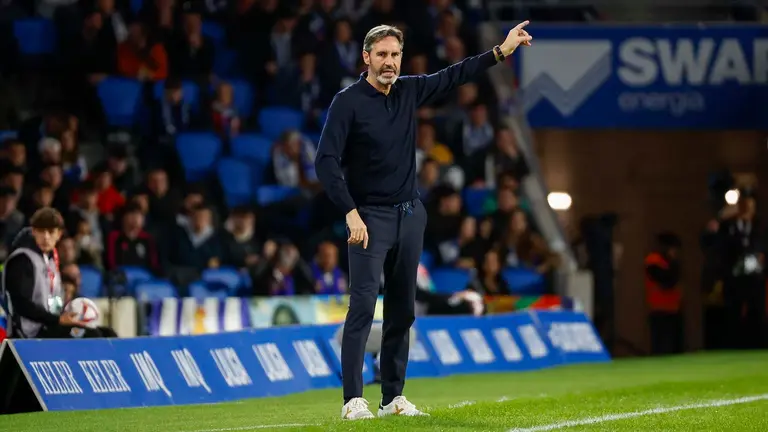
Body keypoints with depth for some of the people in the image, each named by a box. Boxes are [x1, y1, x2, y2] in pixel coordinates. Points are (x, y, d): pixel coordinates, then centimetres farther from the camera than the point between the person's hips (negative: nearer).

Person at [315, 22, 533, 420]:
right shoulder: (348, 102, -11)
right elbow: (326, 162, -16)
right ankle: (353, 400, -16)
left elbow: (454, 76, 17)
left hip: (410, 215, 7)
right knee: (363, 305, -15)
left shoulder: (409, 91, 7)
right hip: (370, 217, -6)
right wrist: (351, 214, -22)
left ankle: (394, 397, 14)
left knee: (402, 310, 8)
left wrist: (501, 51, 10)